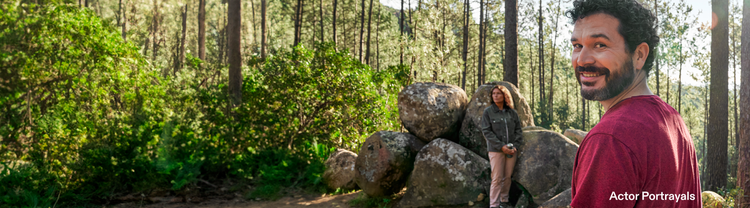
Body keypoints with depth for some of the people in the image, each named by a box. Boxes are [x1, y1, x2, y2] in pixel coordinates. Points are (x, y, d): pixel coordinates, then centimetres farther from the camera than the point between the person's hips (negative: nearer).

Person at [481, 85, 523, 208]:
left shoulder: (512, 113, 7)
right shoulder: (488, 112, -2)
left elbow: (518, 130, 9)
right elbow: (486, 132, -6)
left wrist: (515, 146, -6)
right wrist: (501, 146, -13)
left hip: (512, 150, 3)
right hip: (496, 150, -3)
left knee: (507, 177, 7)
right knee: (497, 178, -6)